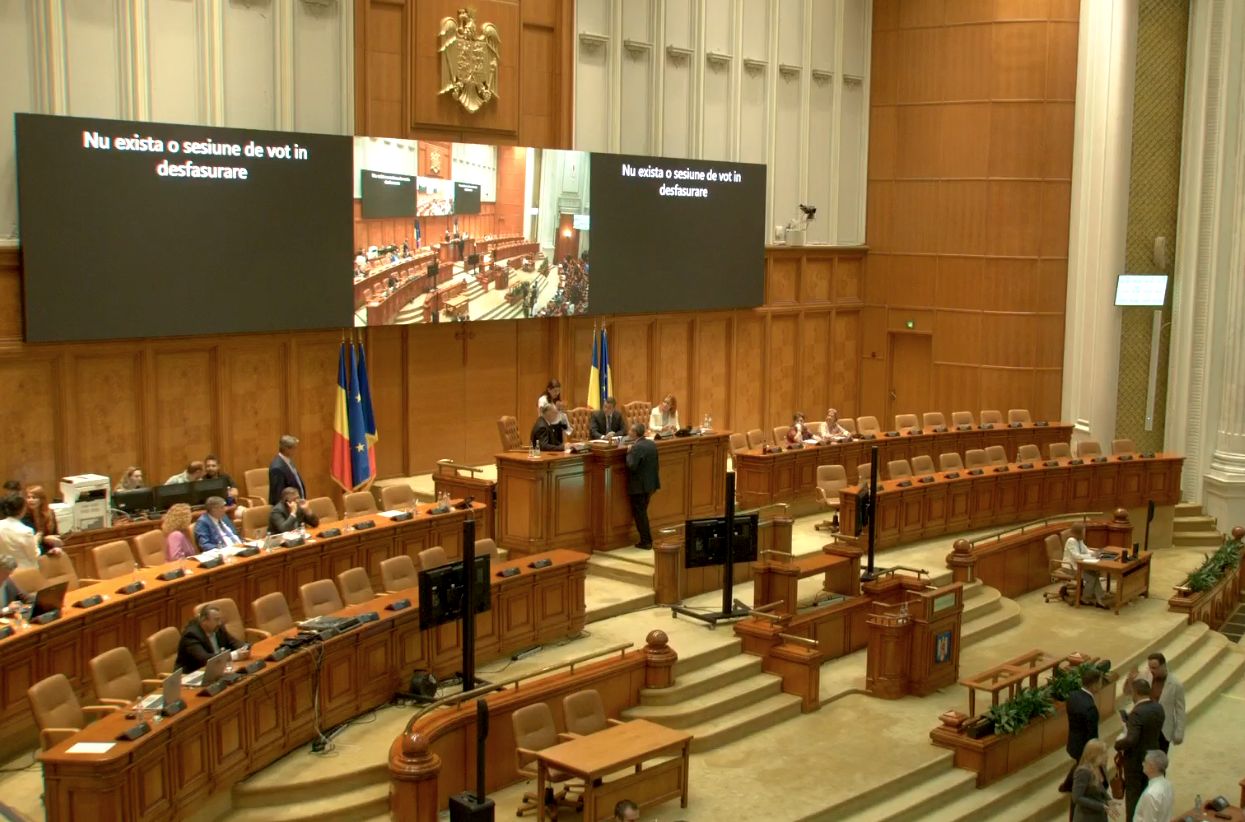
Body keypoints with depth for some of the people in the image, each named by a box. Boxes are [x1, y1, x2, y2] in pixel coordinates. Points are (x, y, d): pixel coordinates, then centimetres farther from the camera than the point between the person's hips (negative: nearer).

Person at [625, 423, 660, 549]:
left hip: (639, 486, -9)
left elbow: (632, 466, -25)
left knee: (639, 513, 1)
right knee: (642, 512, 19)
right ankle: (647, 539, 23)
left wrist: (629, 453, -13)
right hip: (650, 483, 9)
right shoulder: (652, 444, 5)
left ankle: (646, 541, 4)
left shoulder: (636, 447, -22)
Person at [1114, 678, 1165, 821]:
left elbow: (1131, 740, -35)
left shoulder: (1137, 713, -28)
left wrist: (1118, 744, -15)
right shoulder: (1158, 708, -3)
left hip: (1136, 761, -8)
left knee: (1133, 795, 7)